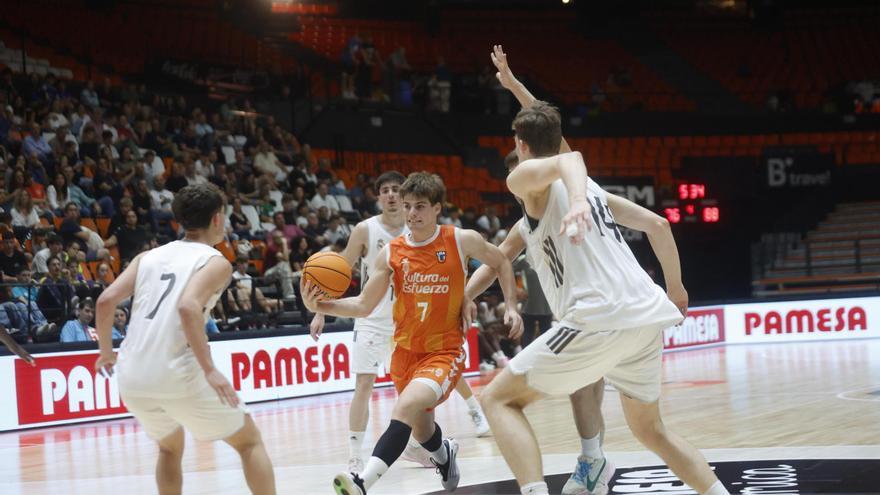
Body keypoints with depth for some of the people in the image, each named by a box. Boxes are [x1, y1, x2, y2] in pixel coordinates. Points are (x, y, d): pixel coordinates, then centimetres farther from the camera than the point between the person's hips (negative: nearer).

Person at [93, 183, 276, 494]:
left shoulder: (149, 256, 16)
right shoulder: (216, 262, 1)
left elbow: (106, 300, 5)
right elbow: (188, 306, -18)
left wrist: (106, 351, 19)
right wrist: (209, 370, -20)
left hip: (132, 378, 5)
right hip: (178, 375, -5)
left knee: (170, 447, 31)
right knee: (249, 441, 13)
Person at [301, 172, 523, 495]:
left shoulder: (462, 241, -9)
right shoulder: (390, 253, -4)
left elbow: (501, 263, 10)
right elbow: (364, 306, -1)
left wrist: (511, 307, 0)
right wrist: (319, 306, -16)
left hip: (445, 350, -4)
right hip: (406, 350, 4)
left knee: (407, 407, -31)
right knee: (421, 429, 19)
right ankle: (444, 454, 56)